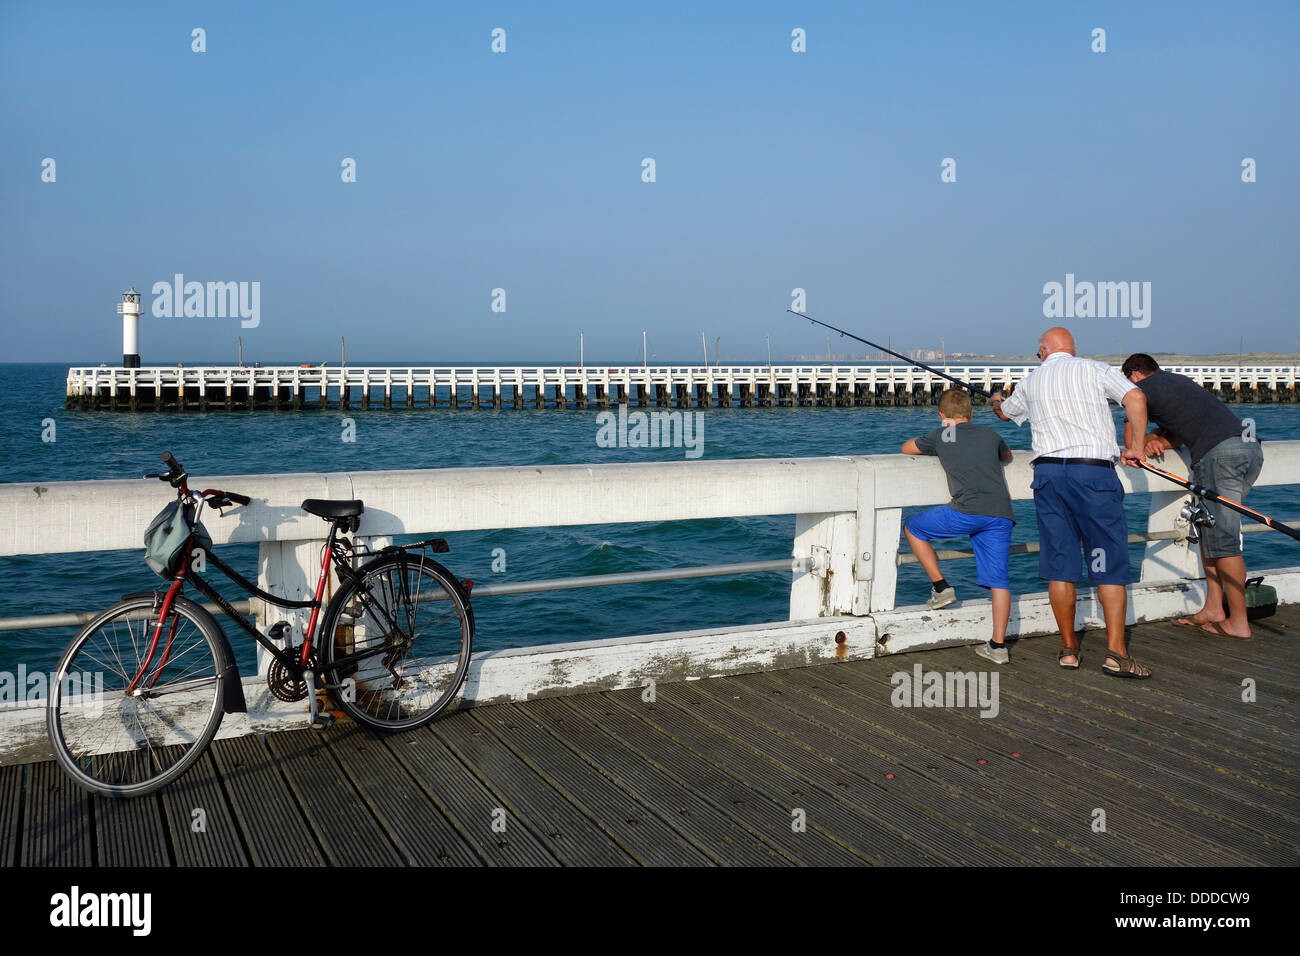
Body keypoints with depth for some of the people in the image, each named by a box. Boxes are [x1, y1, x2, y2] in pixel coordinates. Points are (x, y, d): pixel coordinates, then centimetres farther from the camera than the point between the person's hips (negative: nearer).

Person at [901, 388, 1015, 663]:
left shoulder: (941, 435, 14)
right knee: (999, 579, 6)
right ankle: (998, 646, 4)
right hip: (1001, 513, 4)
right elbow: (1006, 455, 46)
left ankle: (941, 587, 13)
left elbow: (907, 448, 30)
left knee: (913, 527, 18)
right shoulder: (990, 435, 23)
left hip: (968, 510, -4)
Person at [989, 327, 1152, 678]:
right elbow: (1135, 397, -8)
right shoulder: (1094, 369, 7)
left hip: (1047, 472, 3)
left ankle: (1069, 648, 14)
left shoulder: (1031, 381, 18)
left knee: (1059, 564, 8)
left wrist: (996, 401, 60)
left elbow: (1005, 412, 37)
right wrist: (1136, 446, 2)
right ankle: (1116, 653, -5)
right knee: (1110, 563, 0)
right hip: (1093, 470, -3)